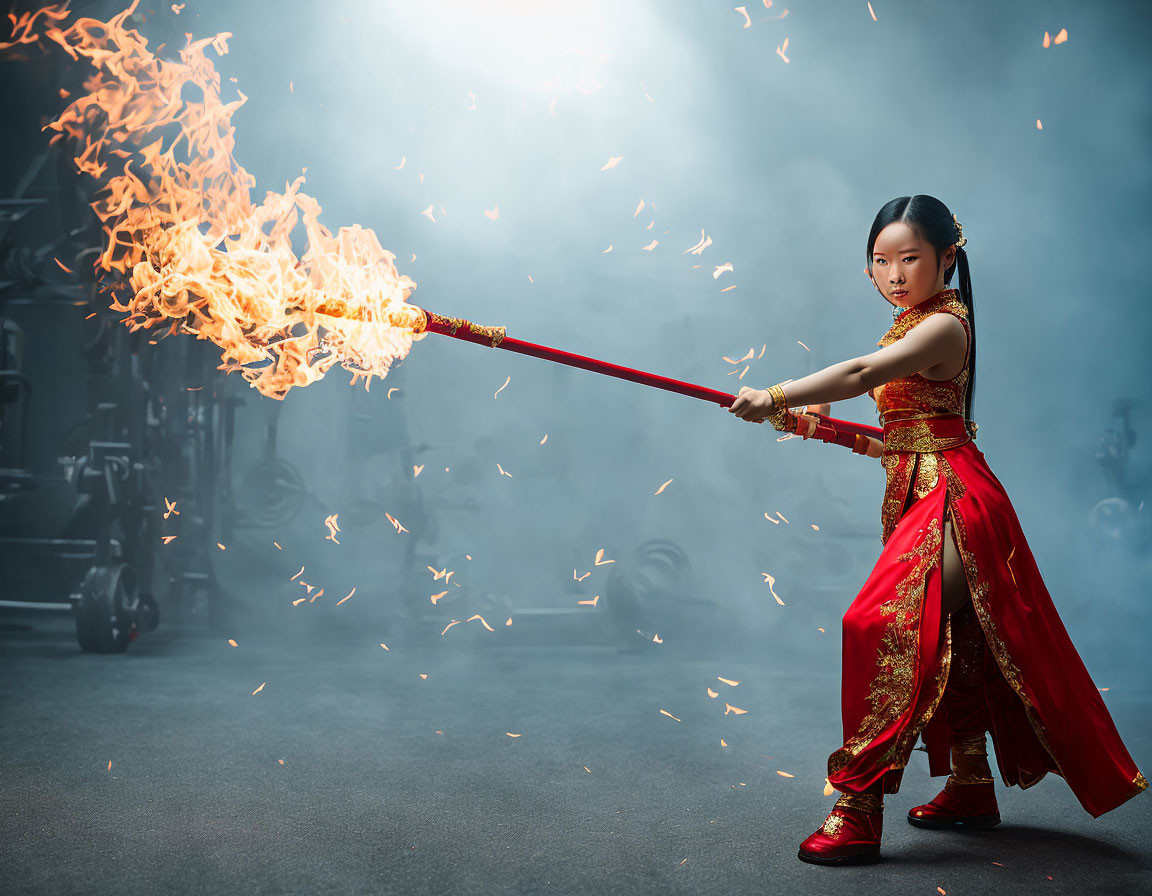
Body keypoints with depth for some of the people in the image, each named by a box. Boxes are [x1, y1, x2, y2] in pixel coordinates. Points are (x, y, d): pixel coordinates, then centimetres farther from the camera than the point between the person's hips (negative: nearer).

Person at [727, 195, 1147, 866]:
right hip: (917, 495, 11)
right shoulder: (913, 327, 15)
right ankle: (972, 787, 31)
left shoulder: (943, 326, -14)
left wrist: (774, 398, -33)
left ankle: (859, 809, -16)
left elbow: (861, 374, -30)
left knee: (886, 625, -19)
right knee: (949, 643, 17)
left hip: (952, 500, -11)